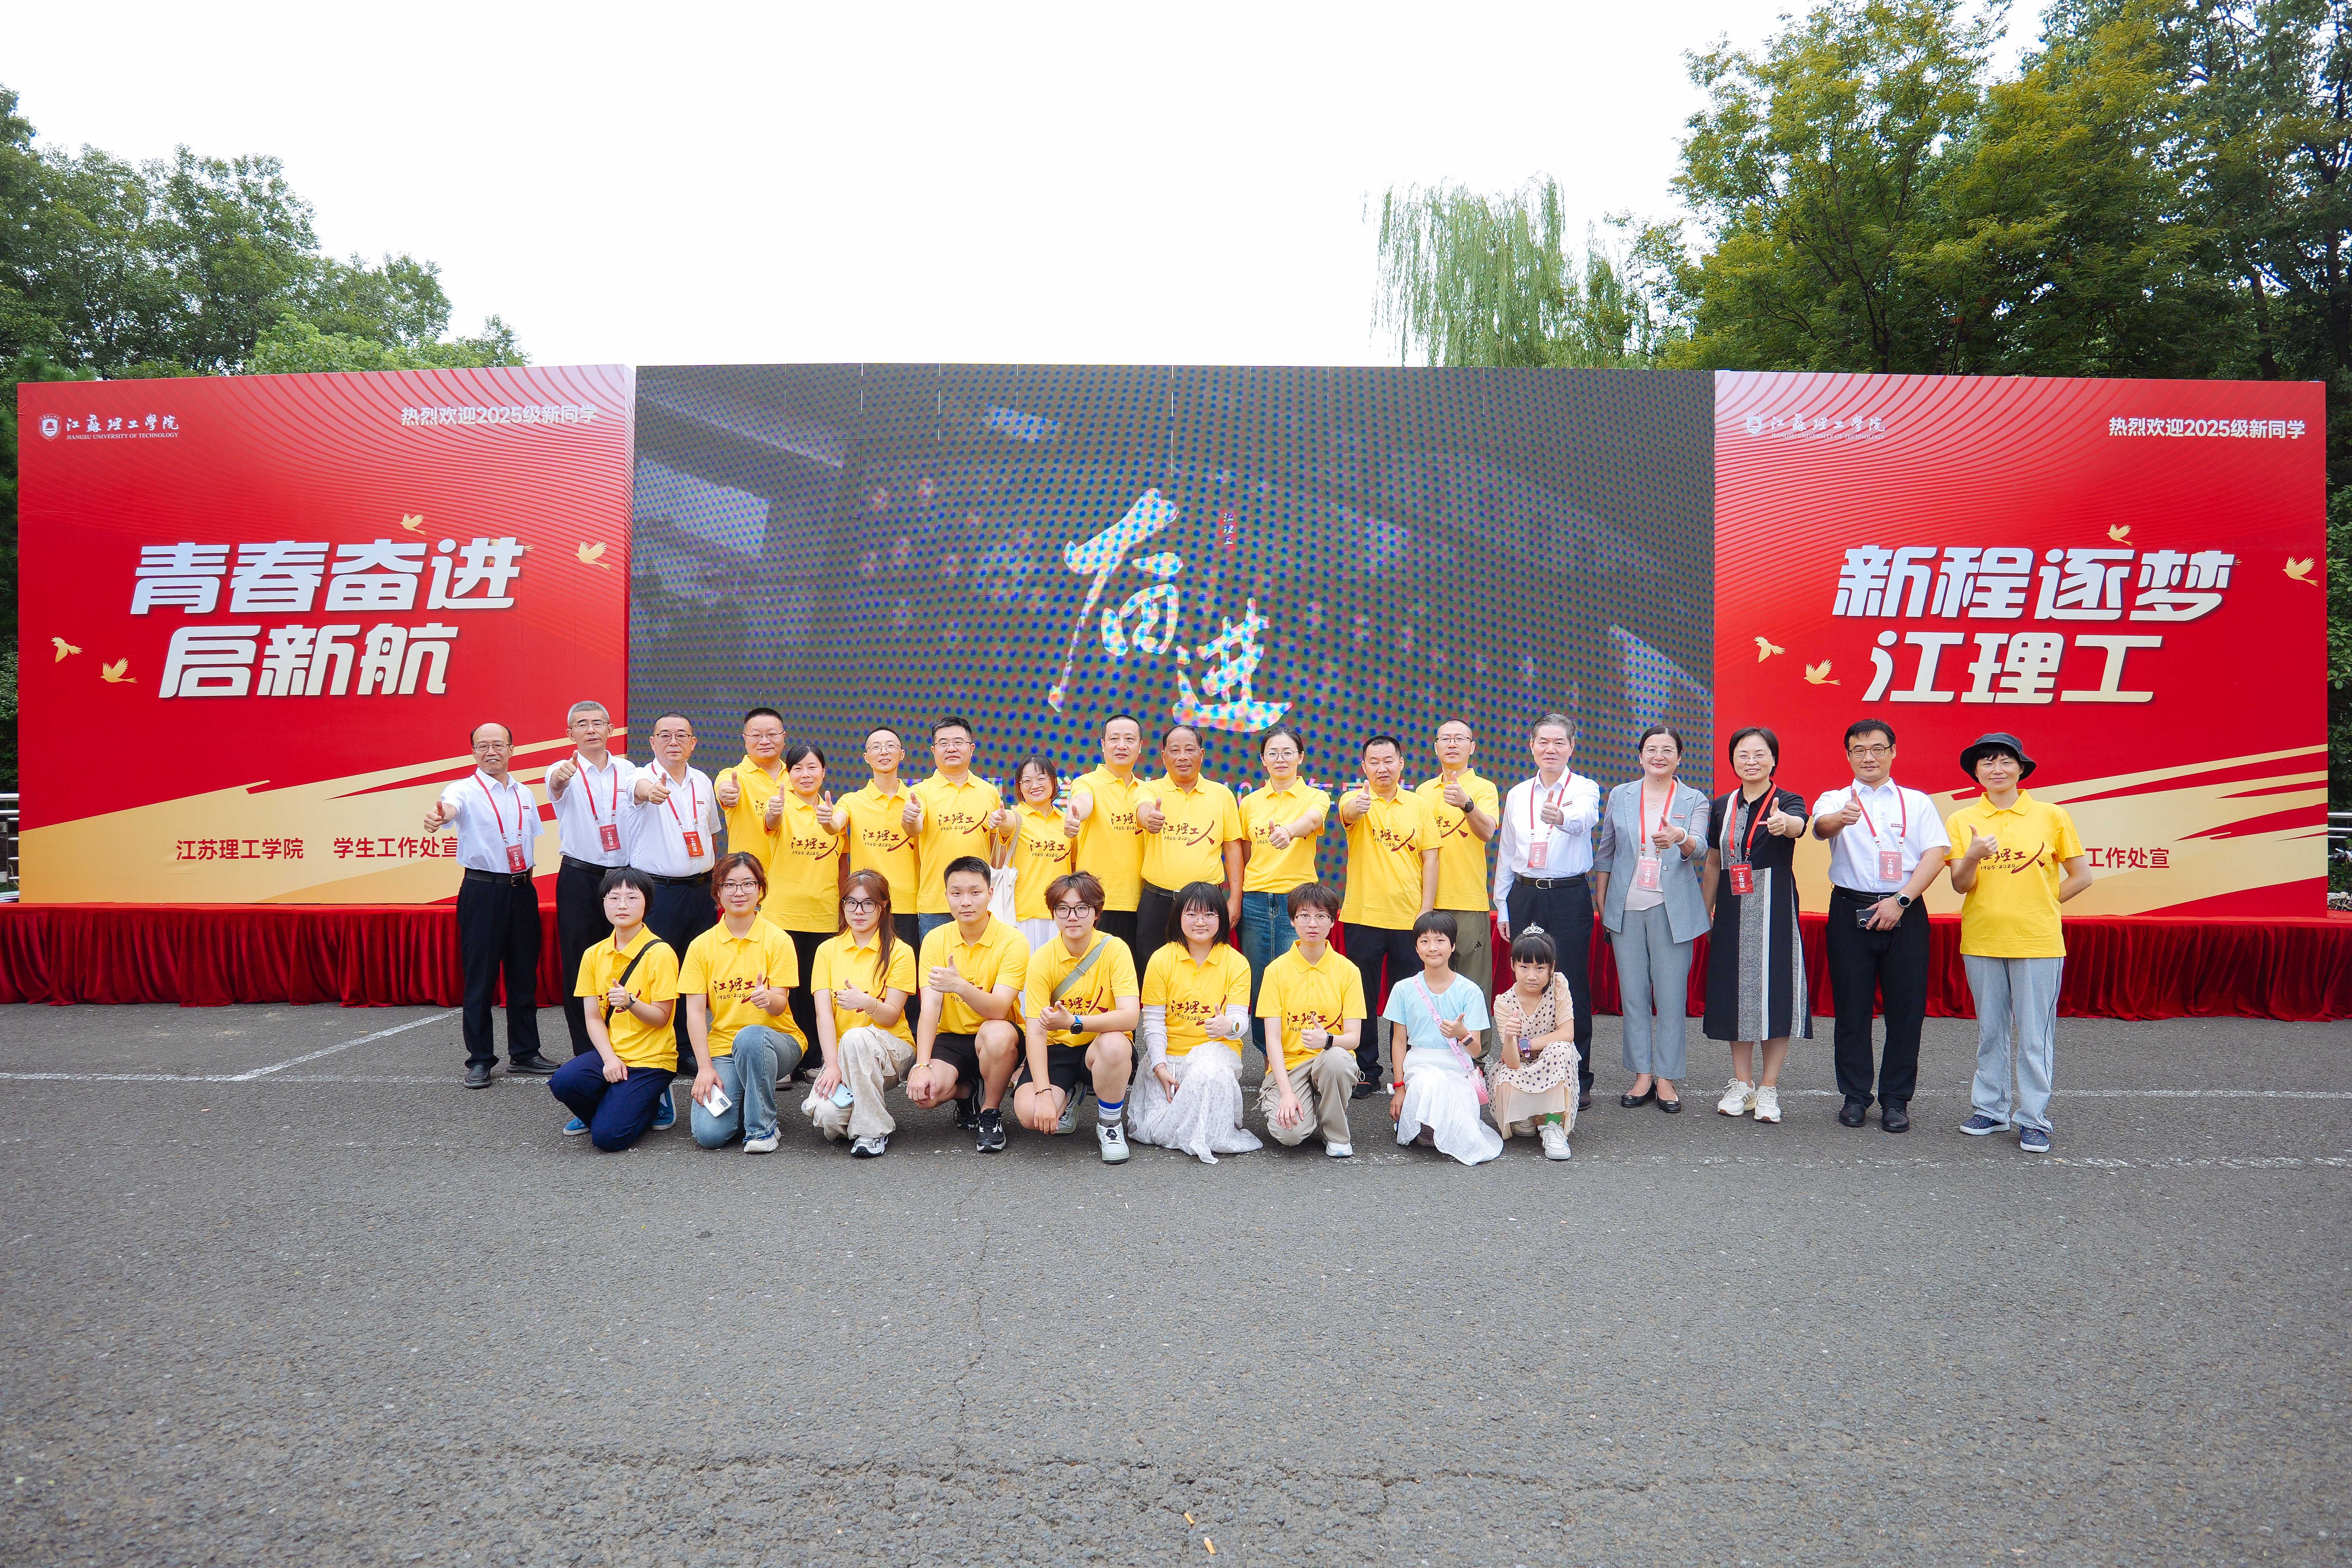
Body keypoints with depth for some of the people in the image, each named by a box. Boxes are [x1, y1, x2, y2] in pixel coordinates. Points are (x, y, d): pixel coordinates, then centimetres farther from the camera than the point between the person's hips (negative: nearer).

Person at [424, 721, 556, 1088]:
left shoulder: (525, 794, 11)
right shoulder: (466, 789, -6)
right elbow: (451, 805, -30)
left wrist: (529, 871, 5)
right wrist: (439, 814, -53)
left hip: (523, 890, 5)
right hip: (482, 890, -5)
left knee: (524, 974, 10)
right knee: (480, 978, 0)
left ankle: (524, 1053, 21)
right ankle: (480, 1060, 11)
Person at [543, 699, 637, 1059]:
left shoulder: (627, 770, 8)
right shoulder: (565, 771, -4)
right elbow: (556, 788, -28)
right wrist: (560, 778, -49)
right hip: (579, 879, -3)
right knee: (579, 965, 1)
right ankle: (586, 1053, 9)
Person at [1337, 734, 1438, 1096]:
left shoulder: (1418, 805, 6)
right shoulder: (1356, 799, -2)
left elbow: (1430, 859, 5)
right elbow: (1347, 813, -27)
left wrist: (1426, 911, -3)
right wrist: (1356, 808, -51)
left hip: (1410, 918, 2)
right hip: (1363, 917, -2)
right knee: (1364, 997, 6)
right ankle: (1366, 1070, 18)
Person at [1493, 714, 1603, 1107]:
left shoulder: (1584, 788, 0)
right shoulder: (1517, 795, 11)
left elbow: (1584, 819, -25)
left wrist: (1561, 818, -48)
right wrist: (1502, 906, 12)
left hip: (1569, 895, -3)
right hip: (1525, 896, 3)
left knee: (1573, 986, -2)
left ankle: (1578, 1079, 8)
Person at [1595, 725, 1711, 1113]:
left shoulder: (1694, 801, 5)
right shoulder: (1620, 796, 10)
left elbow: (1700, 851, -10)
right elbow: (1605, 852, 13)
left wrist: (1679, 838, -33)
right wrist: (1602, 906, 8)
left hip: (1672, 910, -2)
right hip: (1626, 909, 2)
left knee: (1671, 996, -1)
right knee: (1633, 994, 4)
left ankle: (1667, 1078, 10)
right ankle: (1643, 1076, 14)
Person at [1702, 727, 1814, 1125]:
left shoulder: (1788, 802, -4)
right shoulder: (1722, 807, 9)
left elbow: (1798, 824, -29)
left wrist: (1784, 823, -52)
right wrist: (1706, 910, 12)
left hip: (1775, 908, -4)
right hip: (1733, 911, 4)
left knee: (1775, 991, -3)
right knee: (1736, 991, 6)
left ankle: (1768, 1088, 9)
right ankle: (1742, 1084, 19)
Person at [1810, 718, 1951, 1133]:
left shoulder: (1918, 802, 11)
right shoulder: (1835, 800, 8)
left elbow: (1935, 854, 1)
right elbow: (1820, 826, -16)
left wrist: (1900, 900, -11)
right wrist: (1841, 819, -41)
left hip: (1904, 911, 1)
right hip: (1851, 911, -1)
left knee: (1905, 1007, 2)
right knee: (1852, 1006, 2)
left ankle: (1896, 1099, 13)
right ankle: (1855, 1096, 13)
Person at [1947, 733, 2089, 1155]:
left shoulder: (2051, 816, -1)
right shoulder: (1963, 821, 3)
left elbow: (2081, 877, 6)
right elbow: (1961, 886, -3)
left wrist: (2037, 906, 3)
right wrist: (1973, 858, -23)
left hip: (2038, 942, -2)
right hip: (1982, 942, 2)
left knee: (2035, 1037, 1)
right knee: (1991, 1033, 12)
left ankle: (2034, 1120, 11)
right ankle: (1990, 1109, 22)